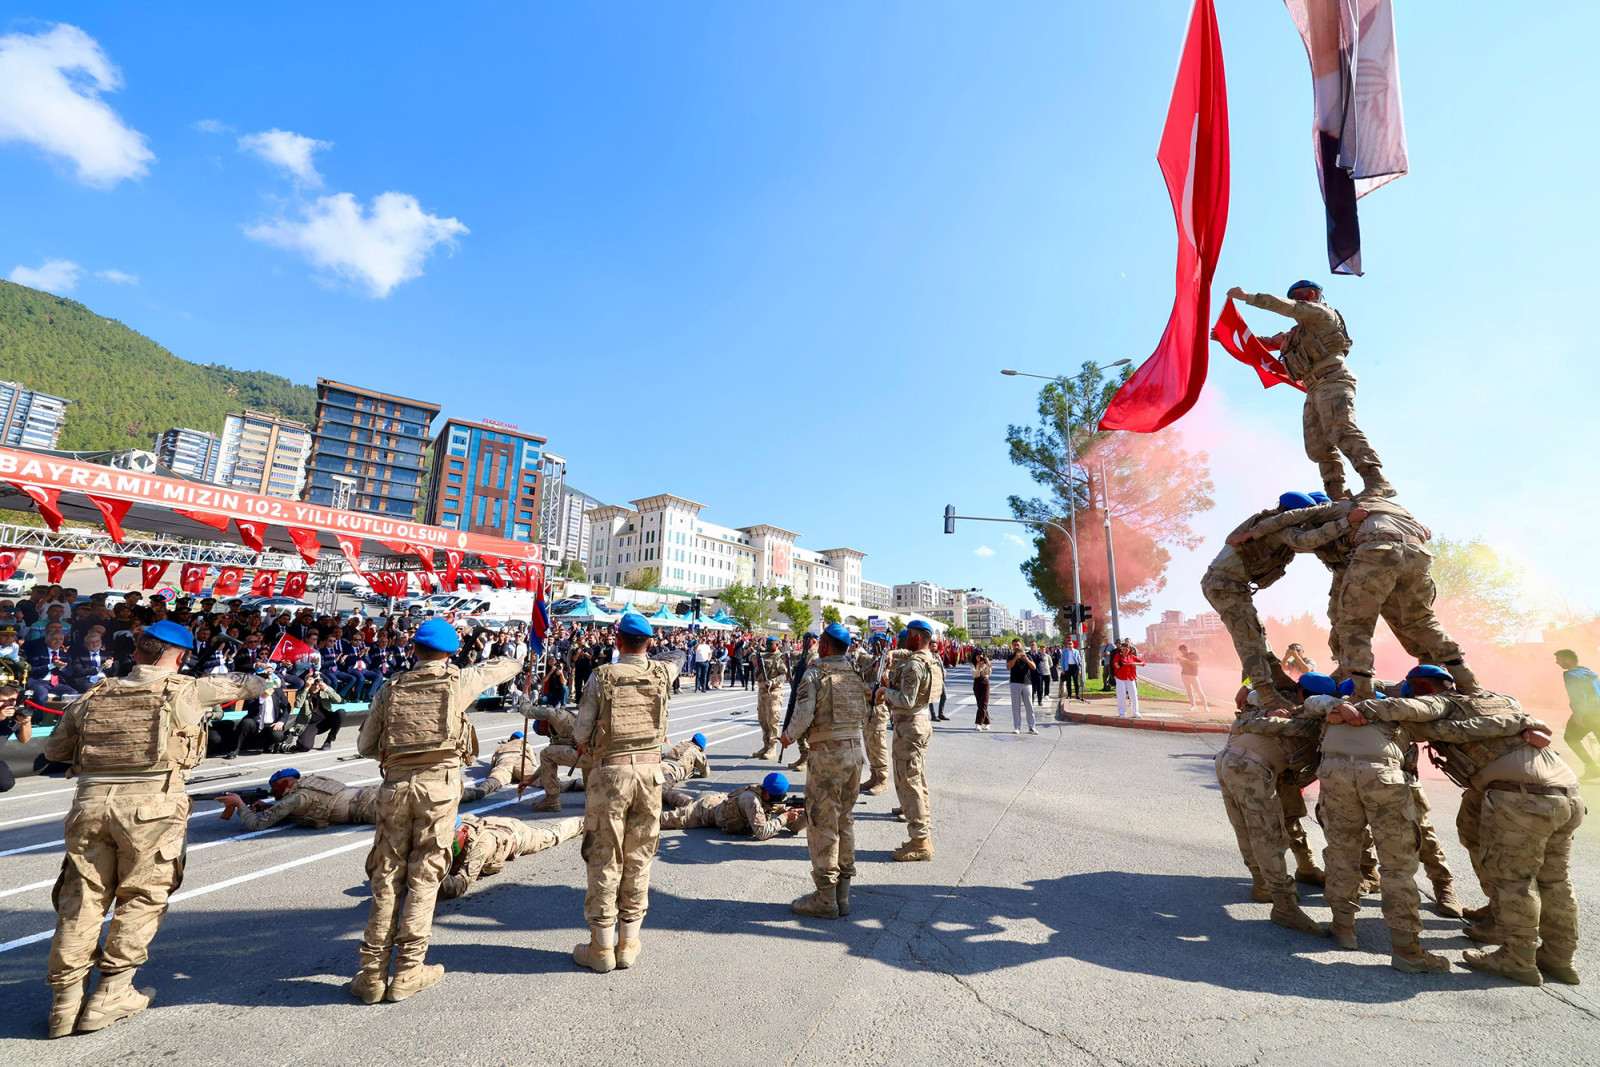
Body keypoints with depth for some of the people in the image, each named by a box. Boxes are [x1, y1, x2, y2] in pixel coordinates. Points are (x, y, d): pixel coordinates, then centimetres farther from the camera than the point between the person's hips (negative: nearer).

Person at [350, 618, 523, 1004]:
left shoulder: (390, 687, 8)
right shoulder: (458, 680, 1)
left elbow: (366, 746, 11)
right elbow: (500, 668, 19)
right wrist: (514, 662, 40)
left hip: (396, 784, 3)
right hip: (439, 783, -3)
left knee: (387, 878, 11)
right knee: (424, 876, 5)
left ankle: (372, 975, 18)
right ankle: (407, 974, 13)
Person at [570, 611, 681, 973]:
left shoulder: (601, 676, -7)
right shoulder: (661, 673, 0)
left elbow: (581, 732, -5)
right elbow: (674, 663, 26)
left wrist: (586, 746, 17)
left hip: (609, 771, -2)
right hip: (650, 770, 2)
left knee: (605, 859, 8)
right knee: (638, 859, 12)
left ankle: (601, 948, 19)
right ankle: (628, 945, 23)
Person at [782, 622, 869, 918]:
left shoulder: (814, 674, -10)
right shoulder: (855, 674, 10)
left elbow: (803, 716, -16)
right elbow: (866, 716, 11)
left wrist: (788, 735, 2)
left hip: (828, 753, -7)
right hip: (855, 749, 7)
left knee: (823, 824, 3)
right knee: (845, 821, 15)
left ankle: (825, 899, 10)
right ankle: (842, 895, 23)